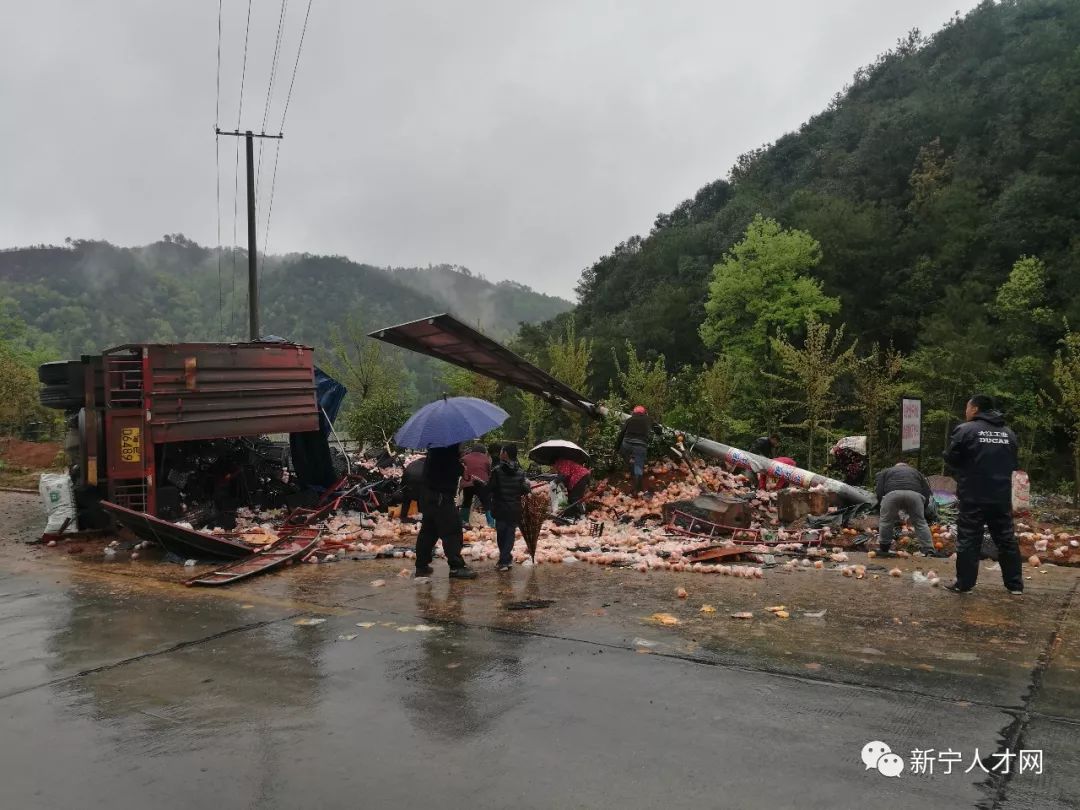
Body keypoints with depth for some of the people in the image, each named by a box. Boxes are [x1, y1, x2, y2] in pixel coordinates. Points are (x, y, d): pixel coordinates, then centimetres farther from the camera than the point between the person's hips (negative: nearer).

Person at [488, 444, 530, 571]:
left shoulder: (497, 470, -12)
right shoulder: (520, 472, -3)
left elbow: (490, 488, -14)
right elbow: (525, 490, -3)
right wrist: (528, 485, 18)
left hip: (500, 508, -2)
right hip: (515, 508, 2)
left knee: (500, 533, 12)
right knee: (510, 533, 6)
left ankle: (506, 559, 15)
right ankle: (504, 560, -2)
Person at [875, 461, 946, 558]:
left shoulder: (885, 471, 35)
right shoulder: (916, 472, 40)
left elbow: (878, 491, 20)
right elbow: (927, 492, 28)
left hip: (892, 494, -1)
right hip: (915, 495, 1)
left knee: (886, 521, 17)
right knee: (920, 523, 14)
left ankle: (883, 549, 22)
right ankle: (929, 550, 10)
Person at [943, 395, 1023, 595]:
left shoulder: (965, 430, -9)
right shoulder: (1008, 432, 9)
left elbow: (950, 459, -5)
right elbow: (1013, 463, 17)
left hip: (974, 497, -5)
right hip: (1002, 496, 5)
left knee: (968, 540, 1)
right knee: (1007, 539, 13)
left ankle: (964, 584, 4)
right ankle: (1015, 584, 18)